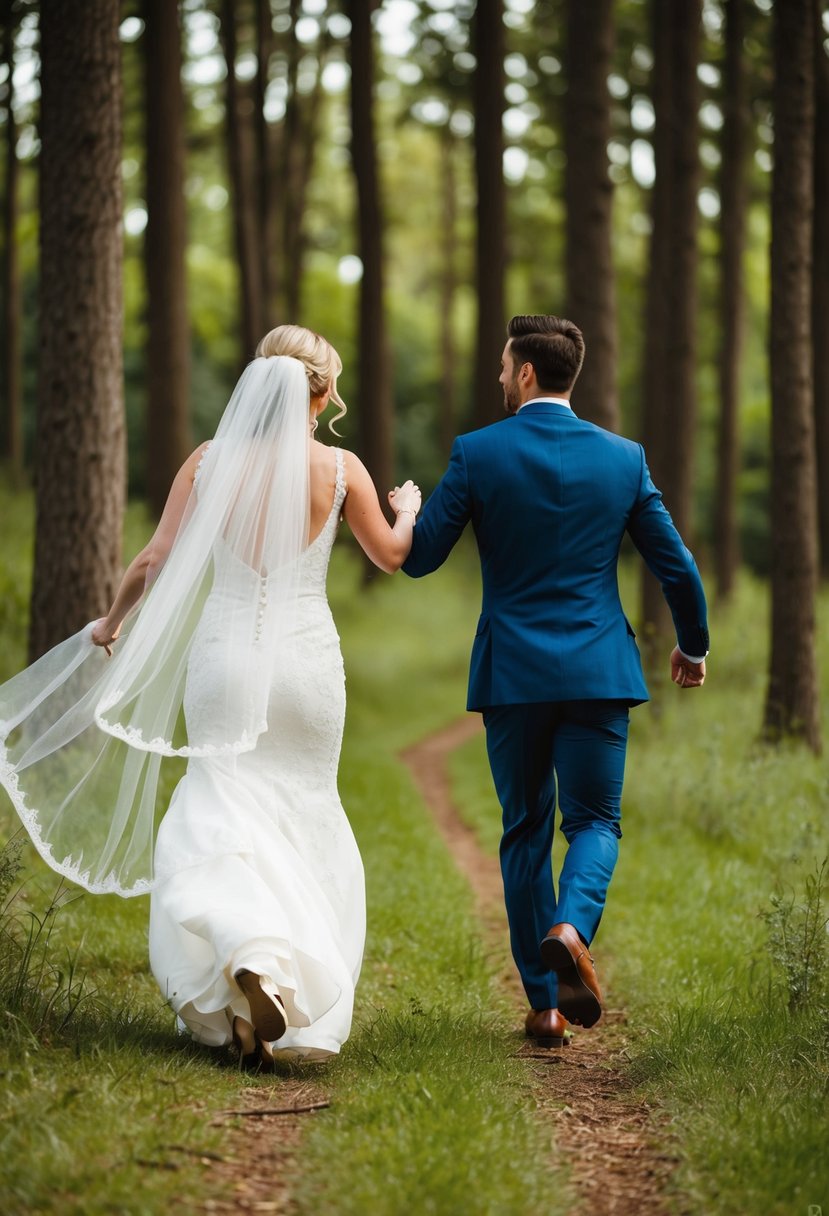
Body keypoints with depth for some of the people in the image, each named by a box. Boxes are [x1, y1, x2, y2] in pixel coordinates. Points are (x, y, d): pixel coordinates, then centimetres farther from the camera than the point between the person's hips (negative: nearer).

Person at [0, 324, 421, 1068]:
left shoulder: (210, 461, -2)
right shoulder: (340, 469, -4)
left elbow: (155, 562, 0)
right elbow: (391, 556, 10)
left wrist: (112, 623, 17)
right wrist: (410, 510, 32)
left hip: (226, 655, 0)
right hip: (305, 658, 0)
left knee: (223, 814, 1)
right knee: (302, 817, 15)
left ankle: (249, 955, -23)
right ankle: (298, 970, 9)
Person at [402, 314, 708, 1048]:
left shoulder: (477, 454, -5)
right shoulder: (623, 458, 2)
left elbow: (418, 559, -3)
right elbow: (676, 566, 5)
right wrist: (693, 646, 22)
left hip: (512, 674, 0)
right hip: (599, 671, 0)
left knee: (525, 830, 12)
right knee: (595, 821, 10)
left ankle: (547, 1005, 11)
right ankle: (571, 929, -22)